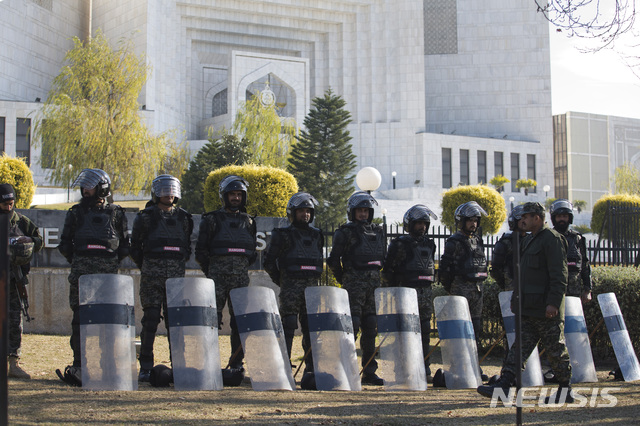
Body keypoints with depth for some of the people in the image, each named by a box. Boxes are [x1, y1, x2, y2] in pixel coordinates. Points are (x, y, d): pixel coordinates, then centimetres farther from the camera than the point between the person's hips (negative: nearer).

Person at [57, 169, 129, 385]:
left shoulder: (115, 213, 10)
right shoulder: (76, 212, 11)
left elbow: (124, 245, 14)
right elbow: (65, 243, 14)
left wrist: (112, 262, 4)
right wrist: (77, 262, 6)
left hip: (108, 273, 0)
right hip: (82, 273, 0)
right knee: (80, 318, -4)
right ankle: (79, 365, -2)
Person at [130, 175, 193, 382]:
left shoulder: (183, 218, 12)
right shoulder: (146, 217, 2)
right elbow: (135, 247, 6)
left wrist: (179, 265, 10)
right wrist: (146, 268, 3)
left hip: (177, 276, 3)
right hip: (152, 276, -3)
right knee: (151, 319, -5)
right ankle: (146, 367, 1)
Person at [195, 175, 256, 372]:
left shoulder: (248, 222, 15)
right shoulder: (212, 220, 5)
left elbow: (253, 252, 21)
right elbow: (201, 251, 3)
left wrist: (242, 267, 10)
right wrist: (211, 272, 1)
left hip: (241, 277, 3)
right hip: (218, 276, -3)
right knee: (213, 318, -7)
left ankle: (236, 363, 10)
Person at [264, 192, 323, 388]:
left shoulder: (316, 235, 17)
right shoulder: (283, 235, 2)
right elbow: (269, 262, 2)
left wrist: (316, 280, 15)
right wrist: (282, 282, 2)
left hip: (312, 287, 5)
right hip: (291, 287, -5)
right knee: (288, 328, -9)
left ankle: (310, 371, 8)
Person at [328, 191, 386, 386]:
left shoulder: (378, 232, 16)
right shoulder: (345, 232, -2)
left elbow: (384, 259, 24)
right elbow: (334, 260, -4)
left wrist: (375, 274, 14)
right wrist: (344, 279, 1)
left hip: (374, 283, 6)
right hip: (354, 284, -6)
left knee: (371, 328, 7)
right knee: (352, 325, -11)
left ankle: (369, 372, 12)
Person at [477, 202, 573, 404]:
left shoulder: (552, 239, -11)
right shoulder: (530, 240, 19)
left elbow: (559, 275, -18)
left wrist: (554, 302, -24)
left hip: (547, 310, -9)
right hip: (529, 308, 9)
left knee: (555, 350, 1)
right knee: (520, 346, 3)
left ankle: (566, 390, 12)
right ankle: (504, 386, -1)